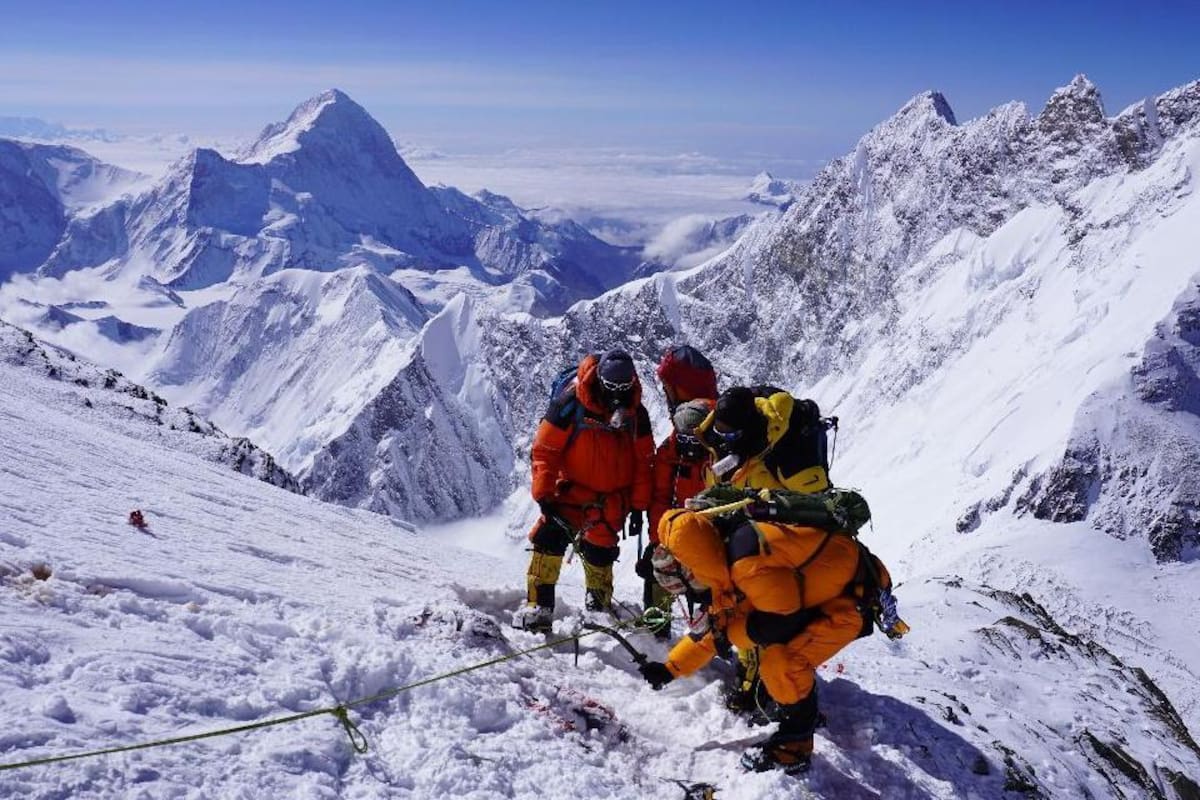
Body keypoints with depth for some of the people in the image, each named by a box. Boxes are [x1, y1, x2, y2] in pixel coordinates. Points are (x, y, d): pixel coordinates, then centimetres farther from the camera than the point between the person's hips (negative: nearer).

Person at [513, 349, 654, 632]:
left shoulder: (636, 413, -4)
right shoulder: (570, 404, -17)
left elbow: (643, 461, 4)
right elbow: (544, 450, -13)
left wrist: (638, 505, 3)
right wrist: (544, 495, -16)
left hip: (612, 499, 2)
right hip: (572, 490, -2)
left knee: (599, 552, 3)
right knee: (551, 537, -18)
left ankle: (600, 604, 30)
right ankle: (538, 605, -10)